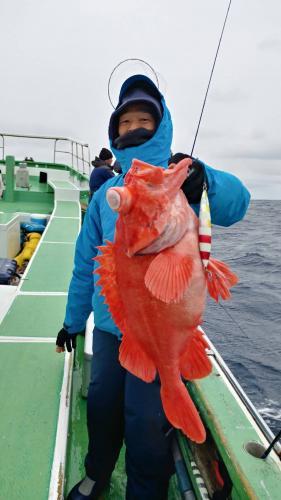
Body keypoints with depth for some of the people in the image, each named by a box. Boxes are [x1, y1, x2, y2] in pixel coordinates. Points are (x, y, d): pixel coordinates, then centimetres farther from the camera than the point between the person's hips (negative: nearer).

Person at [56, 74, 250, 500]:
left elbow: (234, 203, -25)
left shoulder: (182, 181, -5)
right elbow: (86, 261, 10)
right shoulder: (106, 193, 6)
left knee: (146, 424, 6)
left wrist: (204, 179, -46)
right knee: (102, 406, 19)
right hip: (108, 324, 4)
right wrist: (73, 320, 14)